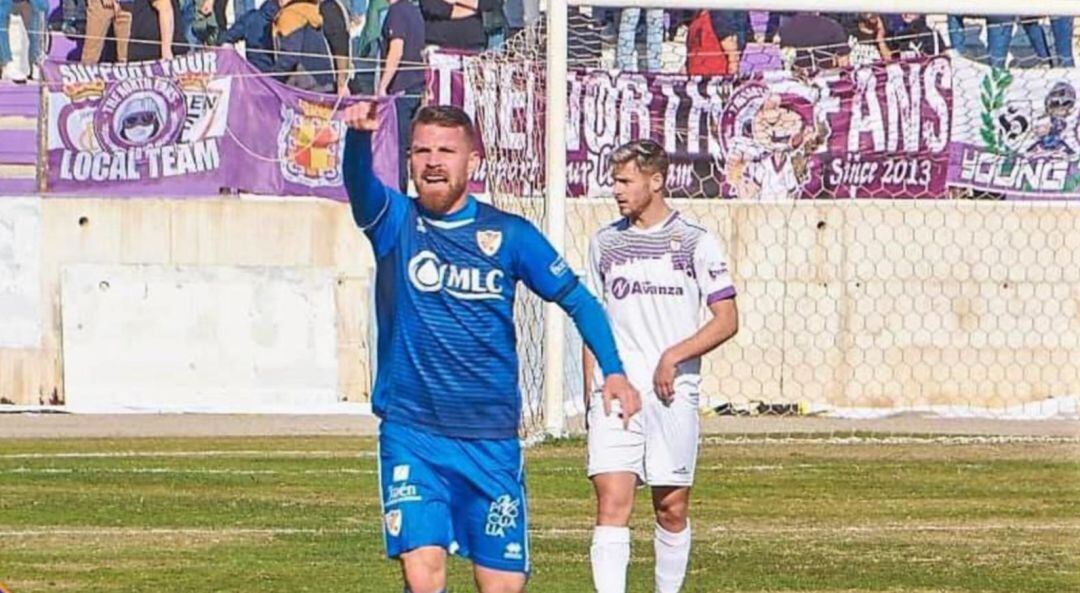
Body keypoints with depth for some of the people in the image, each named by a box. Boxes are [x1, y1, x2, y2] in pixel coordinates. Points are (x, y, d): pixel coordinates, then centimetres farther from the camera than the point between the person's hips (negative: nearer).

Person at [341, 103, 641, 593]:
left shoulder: (509, 235, 3)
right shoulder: (396, 224, 0)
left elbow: (577, 299, 11)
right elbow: (359, 184, -21)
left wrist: (613, 371, -2)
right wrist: (358, 136, -43)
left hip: (492, 438, 2)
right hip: (411, 432, -1)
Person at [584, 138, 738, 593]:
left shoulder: (697, 242, 1)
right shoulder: (605, 243, 12)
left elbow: (727, 321, -2)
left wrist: (674, 356, -13)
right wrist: (590, 392, 13)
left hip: (672, 392, -2)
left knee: (672, 507, 4)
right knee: (611, 500, -11)